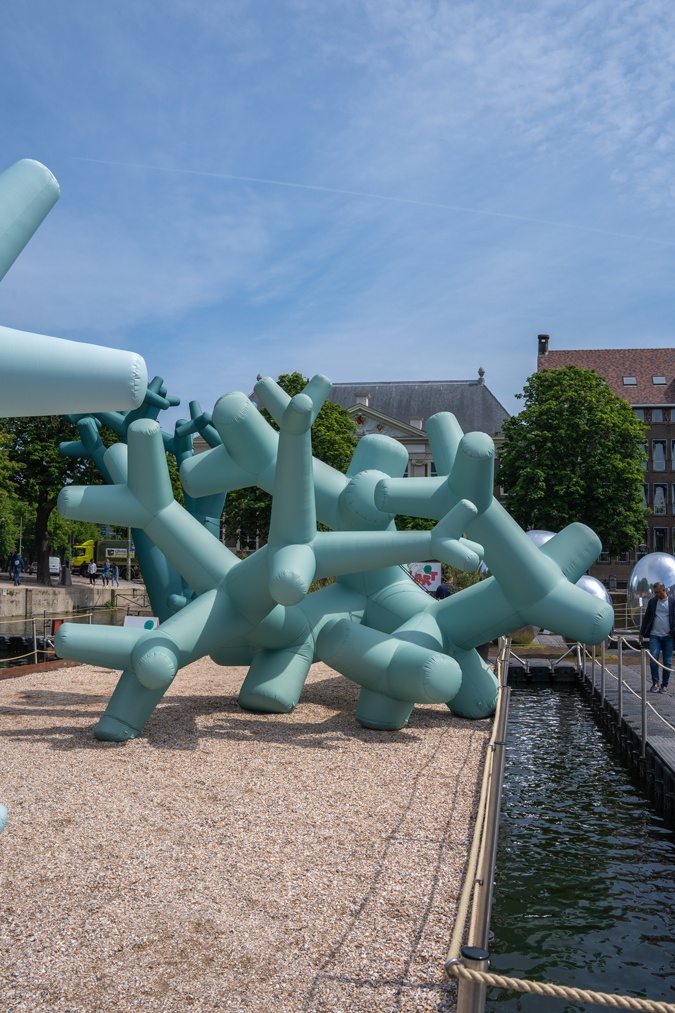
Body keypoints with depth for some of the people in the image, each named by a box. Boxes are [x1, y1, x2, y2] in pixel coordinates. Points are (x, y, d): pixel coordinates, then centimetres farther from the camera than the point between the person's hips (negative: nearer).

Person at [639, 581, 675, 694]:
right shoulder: (652, 602, 7)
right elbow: (646, 617, 11)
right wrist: (642, 633, 9)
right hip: (654, 635, 2)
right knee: (653, 658, -11)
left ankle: (664, 685, 13)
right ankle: (655, 683, 2)